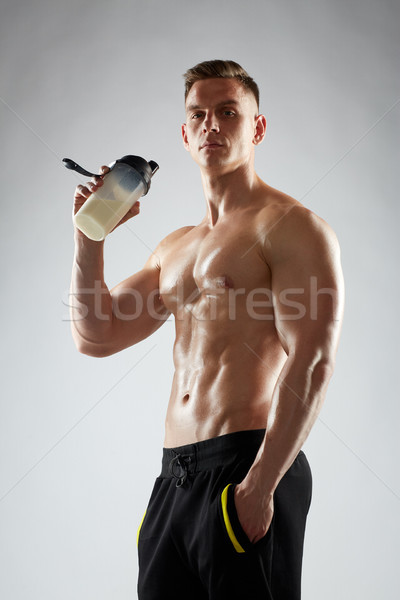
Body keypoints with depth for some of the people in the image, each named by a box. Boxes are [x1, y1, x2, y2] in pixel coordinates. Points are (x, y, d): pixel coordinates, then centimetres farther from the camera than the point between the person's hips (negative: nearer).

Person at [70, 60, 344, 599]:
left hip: (245, 467, -7)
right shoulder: (175, 248, 19)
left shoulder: (292, 226, -5)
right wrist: (90, 234, 10)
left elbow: (312, 363, -14)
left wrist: (261, 484, -20)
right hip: (173, 476, 7)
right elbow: (96, 336, 19)